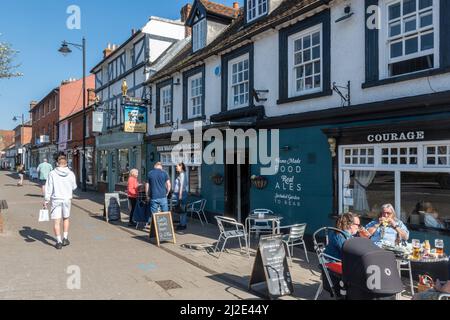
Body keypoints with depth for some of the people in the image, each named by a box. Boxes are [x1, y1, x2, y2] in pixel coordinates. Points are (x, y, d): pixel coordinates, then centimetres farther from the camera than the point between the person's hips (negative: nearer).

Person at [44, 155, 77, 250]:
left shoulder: (52, 174, -9)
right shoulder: (71, 174, -5)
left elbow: (49, 188, -7)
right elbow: (74, 187, 5)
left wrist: (46, 201, -1)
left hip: (56, 199, -2)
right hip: (67, 199, 2)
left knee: (57, 221, 3)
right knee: (66, 218, 21)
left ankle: (59, 242, 1)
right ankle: (65, 238, 21)